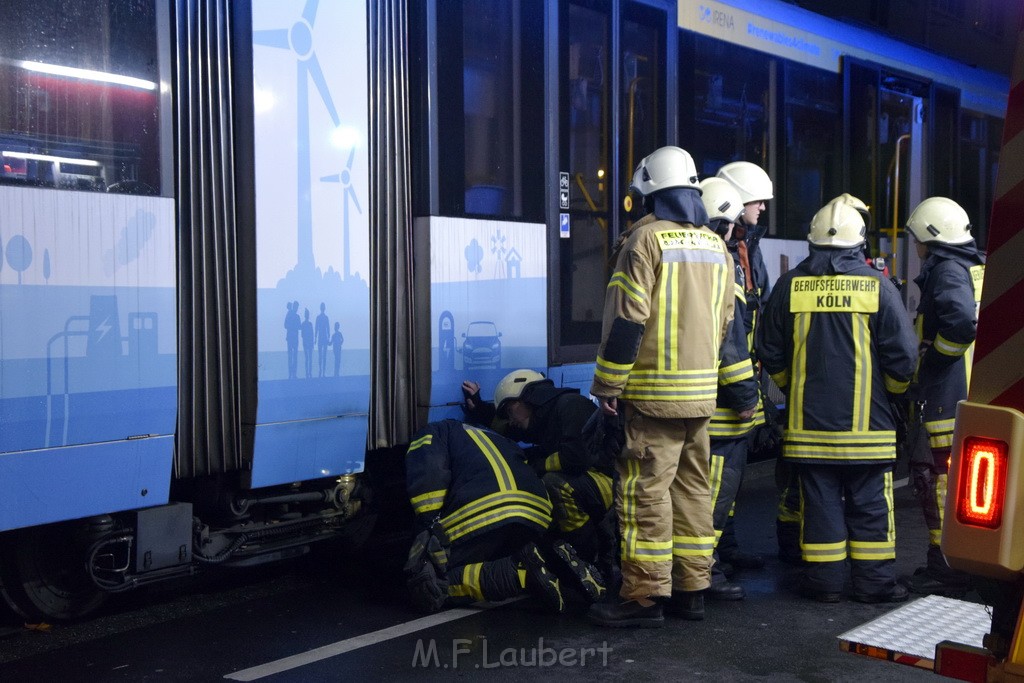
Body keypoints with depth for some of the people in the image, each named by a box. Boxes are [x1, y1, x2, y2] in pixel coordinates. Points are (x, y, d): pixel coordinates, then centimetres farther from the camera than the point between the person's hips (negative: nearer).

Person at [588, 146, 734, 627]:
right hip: (702, 391, 7)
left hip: (654, 390, -7)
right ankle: (692, 589, 19)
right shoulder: (717, 246, 14)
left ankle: (645, 595, 1)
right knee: (693, 488, 12)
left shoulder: (645, 238, -9)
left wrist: (607, 385, -8)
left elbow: (627, 320, -14)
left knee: (646, 491, -3)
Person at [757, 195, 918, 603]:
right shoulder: (877, 286, -5)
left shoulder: (790, 286, 1)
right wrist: (893, 391, 16)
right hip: (867, 423, -1)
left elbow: (770, 353, 7)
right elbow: (903, 354, -3)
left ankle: (823, 580, 13)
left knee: (820, 501, 8)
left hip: (809, 418, 2)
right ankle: (874, 581, 13)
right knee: (870, 504, 7)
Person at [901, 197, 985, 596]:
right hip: (979, 396, 10)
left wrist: (934, 360, -15)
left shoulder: (947, 270, -12)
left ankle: (945, 569, -1)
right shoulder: (980, 268, 16)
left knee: (942, 479, -5)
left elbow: (962, 321, -29)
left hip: (949, 398, -10)